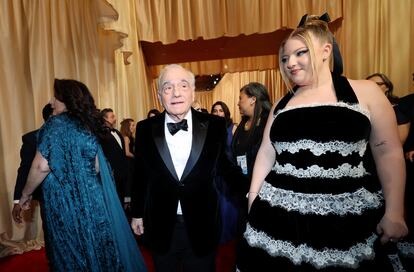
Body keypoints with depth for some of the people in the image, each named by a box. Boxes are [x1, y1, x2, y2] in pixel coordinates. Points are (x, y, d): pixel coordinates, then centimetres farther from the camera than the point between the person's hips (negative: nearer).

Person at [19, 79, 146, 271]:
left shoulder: (56, 123, -10)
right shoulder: (88, 125, 8)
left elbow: (42, 166, -16)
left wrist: (26, 193, -1)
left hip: (64, 202, -6)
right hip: (92, 196, 6)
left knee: (71, 253, 9)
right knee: (96, 248, 17)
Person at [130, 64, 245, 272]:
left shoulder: (214, 126, -9)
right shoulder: (145, 129, -5)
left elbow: (223, 165, 3)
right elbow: (140, 174, 3)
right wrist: (137, 214, 11)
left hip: (201, 226, 0)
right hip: (161, 228, 1)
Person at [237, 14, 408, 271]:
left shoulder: (365, 92, 2)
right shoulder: (281, 105, 11)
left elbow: (388, 152, 0)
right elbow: (266, 154, 10)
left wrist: (394, 212, -6)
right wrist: (253, 202, 8)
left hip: (348, 215, -2)